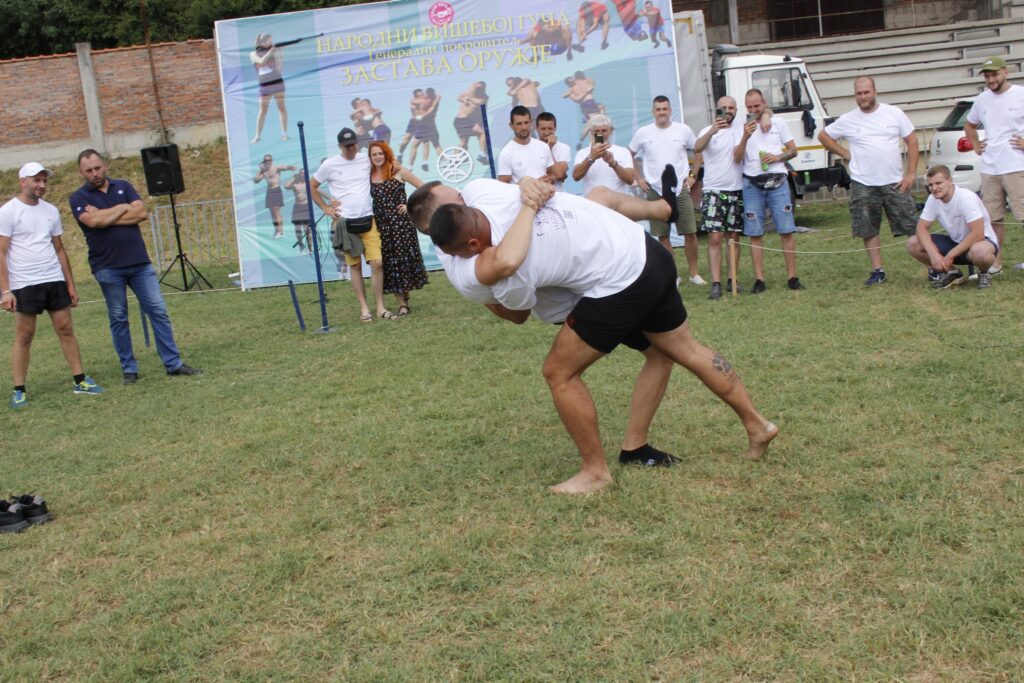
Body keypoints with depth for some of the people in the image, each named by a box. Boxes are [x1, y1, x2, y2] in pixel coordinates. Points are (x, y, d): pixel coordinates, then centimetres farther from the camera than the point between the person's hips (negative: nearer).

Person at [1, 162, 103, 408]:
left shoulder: (51, 211, 10)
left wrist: (71, 285, 13)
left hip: (55, 281, 5)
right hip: (24, 285, -5)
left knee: (66, 329, 5)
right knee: (24, 335, 0)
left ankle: (80, 381, 11)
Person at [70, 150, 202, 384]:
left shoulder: (123, 186, 9)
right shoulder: (78, 198, 2)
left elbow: (142, 213, -6)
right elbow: (94, 221, -18)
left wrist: (105, 216, -9)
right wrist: (123, 208, -5)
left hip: (139, 262, 2)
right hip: (108, 268, -2)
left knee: (158, 311, 1)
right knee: (118, 319, 5)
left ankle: (173, 364, 5)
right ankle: (128, 369, 15)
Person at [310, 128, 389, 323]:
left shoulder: (366, 159, 5)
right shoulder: (329, 165, 0)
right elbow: (311, 186, 10)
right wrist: (326, 208, 2)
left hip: (368, 220, 1)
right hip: (345, 222, -1)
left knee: (377, 263, -6)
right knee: (355, 266, 3)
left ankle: (380, 307, 2)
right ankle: (364, 308, 9)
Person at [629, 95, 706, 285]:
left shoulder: (683, 130, 1)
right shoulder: (643, 132, 1)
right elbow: (630, 155, 13)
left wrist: (693, 175, 5)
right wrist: (638, 178, 6)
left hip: (681, 189, 0)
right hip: (655, 191, 0)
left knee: (690, 232, -2)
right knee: (662, 235, 4)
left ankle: (694, 273, 9)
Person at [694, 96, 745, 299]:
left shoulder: (740, 129, 7)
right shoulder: (708, 131, -3)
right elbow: (697, 149, -24)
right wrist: (712, 131, -40)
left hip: (736, 191, 4)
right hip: (713, 191, -4)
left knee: (734, 237, 9)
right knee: (714, 238, -9)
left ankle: (732, 280, 17)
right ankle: (716, 284, -11)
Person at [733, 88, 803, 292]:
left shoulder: (778, 123, 9)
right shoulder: (742, 127, 5)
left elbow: (793, 150, 11)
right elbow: (736, 158, -4)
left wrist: (777, 157, -8)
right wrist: (745, 137, -18)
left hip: (777, 182, 0)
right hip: (752, 185, 0)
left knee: (786, 231, -3)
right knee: (755, 235, -1)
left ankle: (792, 277, 2)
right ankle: (759, 279, 3)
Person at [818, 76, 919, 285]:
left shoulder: (893, 113, 1)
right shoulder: (848, 120, 2)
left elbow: (911, 141, 4)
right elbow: (823, 136, 14)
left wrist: (911, 172, -4)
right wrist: (845, 154, 3)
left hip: (895, 182, -1)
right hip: (863, 185, 1)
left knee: (911, 226, 0)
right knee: (869, 230, 5)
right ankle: (877, 270, 15)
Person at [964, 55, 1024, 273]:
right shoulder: (982, 100, 13)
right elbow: (969, 125, 31)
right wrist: (976, 146, 17)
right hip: (989, 169, 6)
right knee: (993, 218, 8)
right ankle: (996, 264, 16)